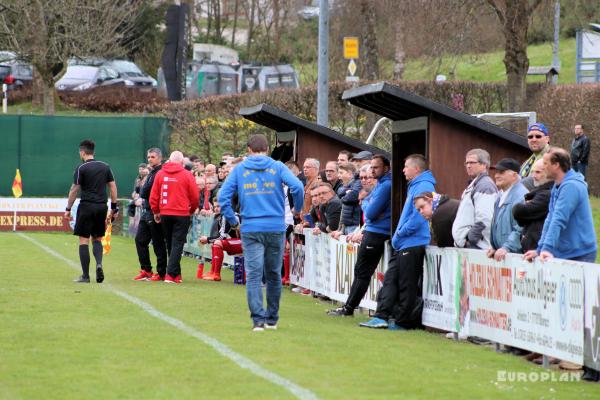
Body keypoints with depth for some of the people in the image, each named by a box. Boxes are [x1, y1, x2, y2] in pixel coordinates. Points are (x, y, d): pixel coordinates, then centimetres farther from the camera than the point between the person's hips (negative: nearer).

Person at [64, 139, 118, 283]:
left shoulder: (81, 169, -5)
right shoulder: (105, 167, 9)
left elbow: (74, 190, -6)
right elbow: (113, 187, 9)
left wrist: (68, 209, 2)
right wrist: (114, 208, 13)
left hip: (86, 206, -5)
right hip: (101, 207, 5)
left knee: (84, 240, 1)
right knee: (97, 239, 16)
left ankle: (85, 275, -1)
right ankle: (99, 263, -10)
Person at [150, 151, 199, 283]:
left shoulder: (160, 174, 1)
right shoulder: (187, 175, -6)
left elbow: (153, 196, 3)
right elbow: (195, 197, -3)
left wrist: (155, 211, 16)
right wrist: (192, 210, 14)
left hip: (165, 214, 3)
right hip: (182, 214, -3)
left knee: (170, 244, 15)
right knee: (177, 244, -2)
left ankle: (176, 273, 20)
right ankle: (171, 274, -12)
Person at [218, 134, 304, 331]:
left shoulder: (239, 169, 6)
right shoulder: (277, 167, 3)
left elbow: (223, 196, -2)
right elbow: (297, 187, -11)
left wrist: (232, 220, 7)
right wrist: (297, 209, 5)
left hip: (250, 229, 0)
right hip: (276, 228, 1)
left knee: (253, 274, -2)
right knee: (274, 274, 12)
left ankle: (258, 319, -14)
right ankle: (272, 318, 20)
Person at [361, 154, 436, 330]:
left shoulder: (423, 187, -13)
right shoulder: (414, 186, 20)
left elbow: (419, 217, -22)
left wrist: (400, 234, -12)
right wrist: (398, 236, 15)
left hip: (412, 244, -10)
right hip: (403, 244, 10)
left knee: (407, 285, -3)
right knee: (390, 279, 5)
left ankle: (401, 321, 3)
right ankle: (381, 317, 3)